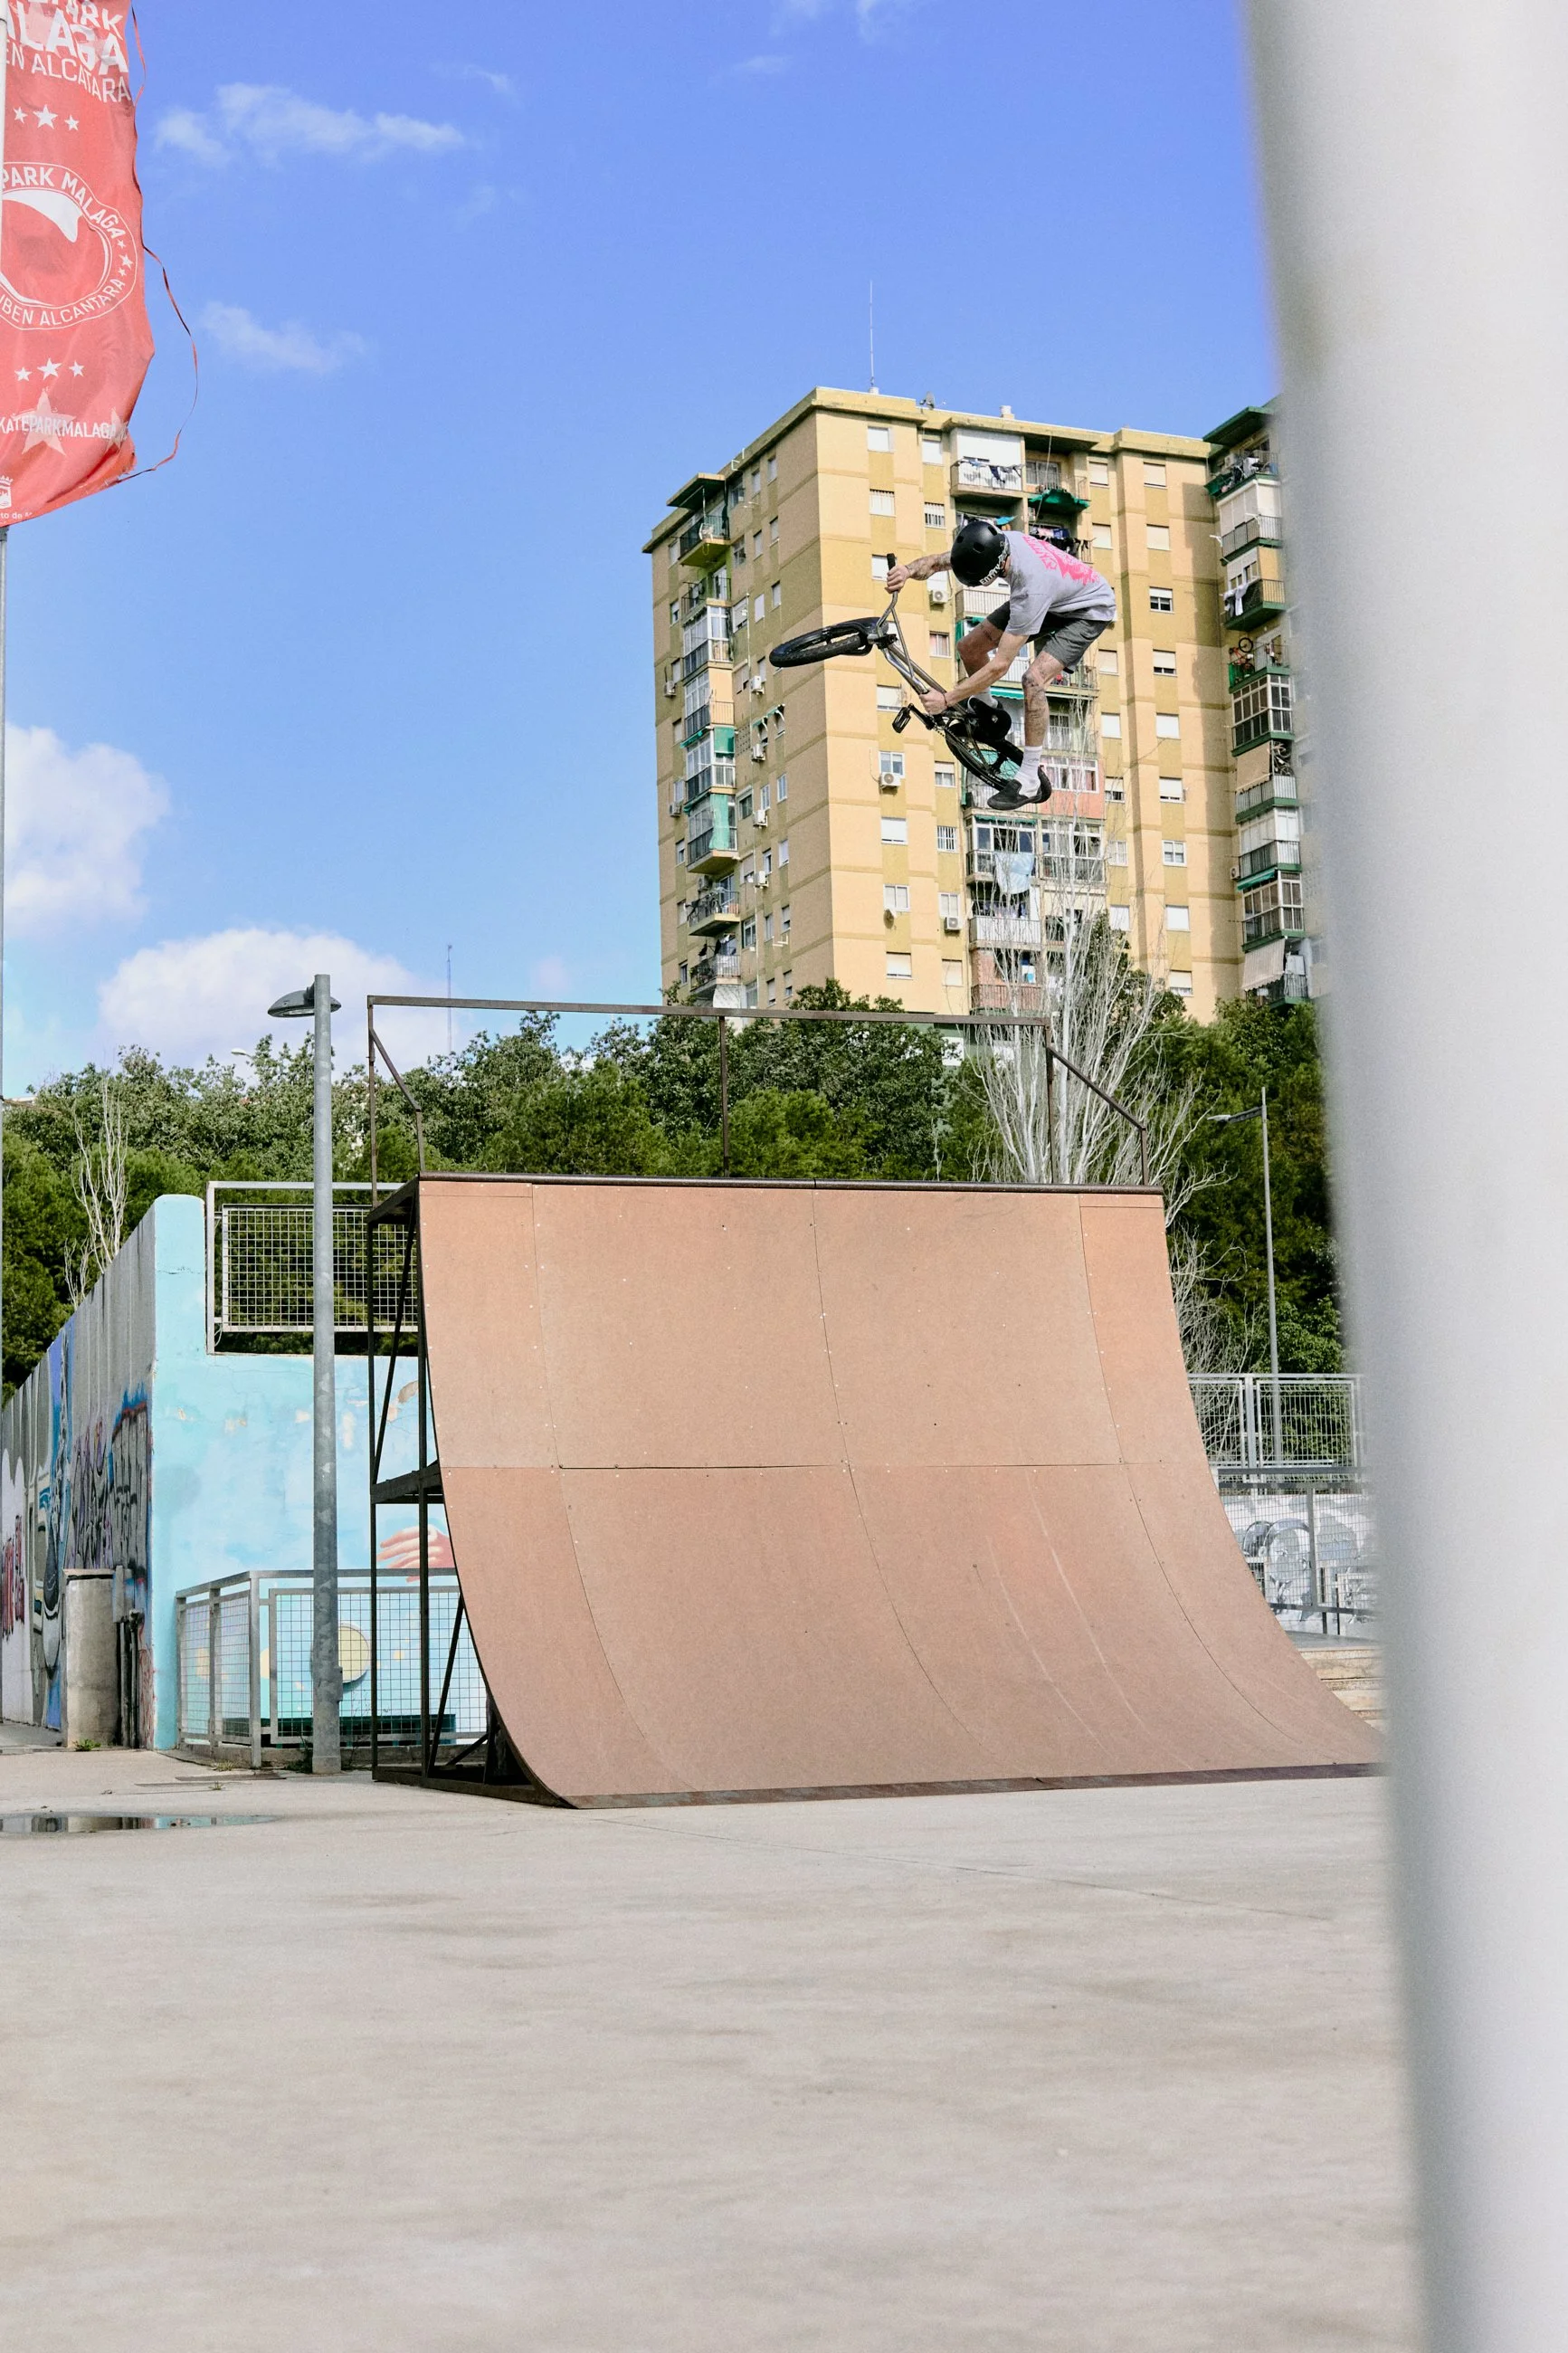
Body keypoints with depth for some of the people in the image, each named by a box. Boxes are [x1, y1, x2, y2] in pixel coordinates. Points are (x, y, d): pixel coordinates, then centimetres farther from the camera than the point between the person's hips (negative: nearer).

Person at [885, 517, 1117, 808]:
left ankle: (1030, 783, -18)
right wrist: (908, 570, -35)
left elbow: (1000, 665, -40)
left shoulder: (1031, 588, -43)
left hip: (1089, 610, -8)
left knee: (1034, 679, -29)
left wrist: (947, 699, -37)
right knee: (969, 648, -1)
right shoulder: (996, 544, -25)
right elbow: (935, 562, -11)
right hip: (1054, 599, 8)